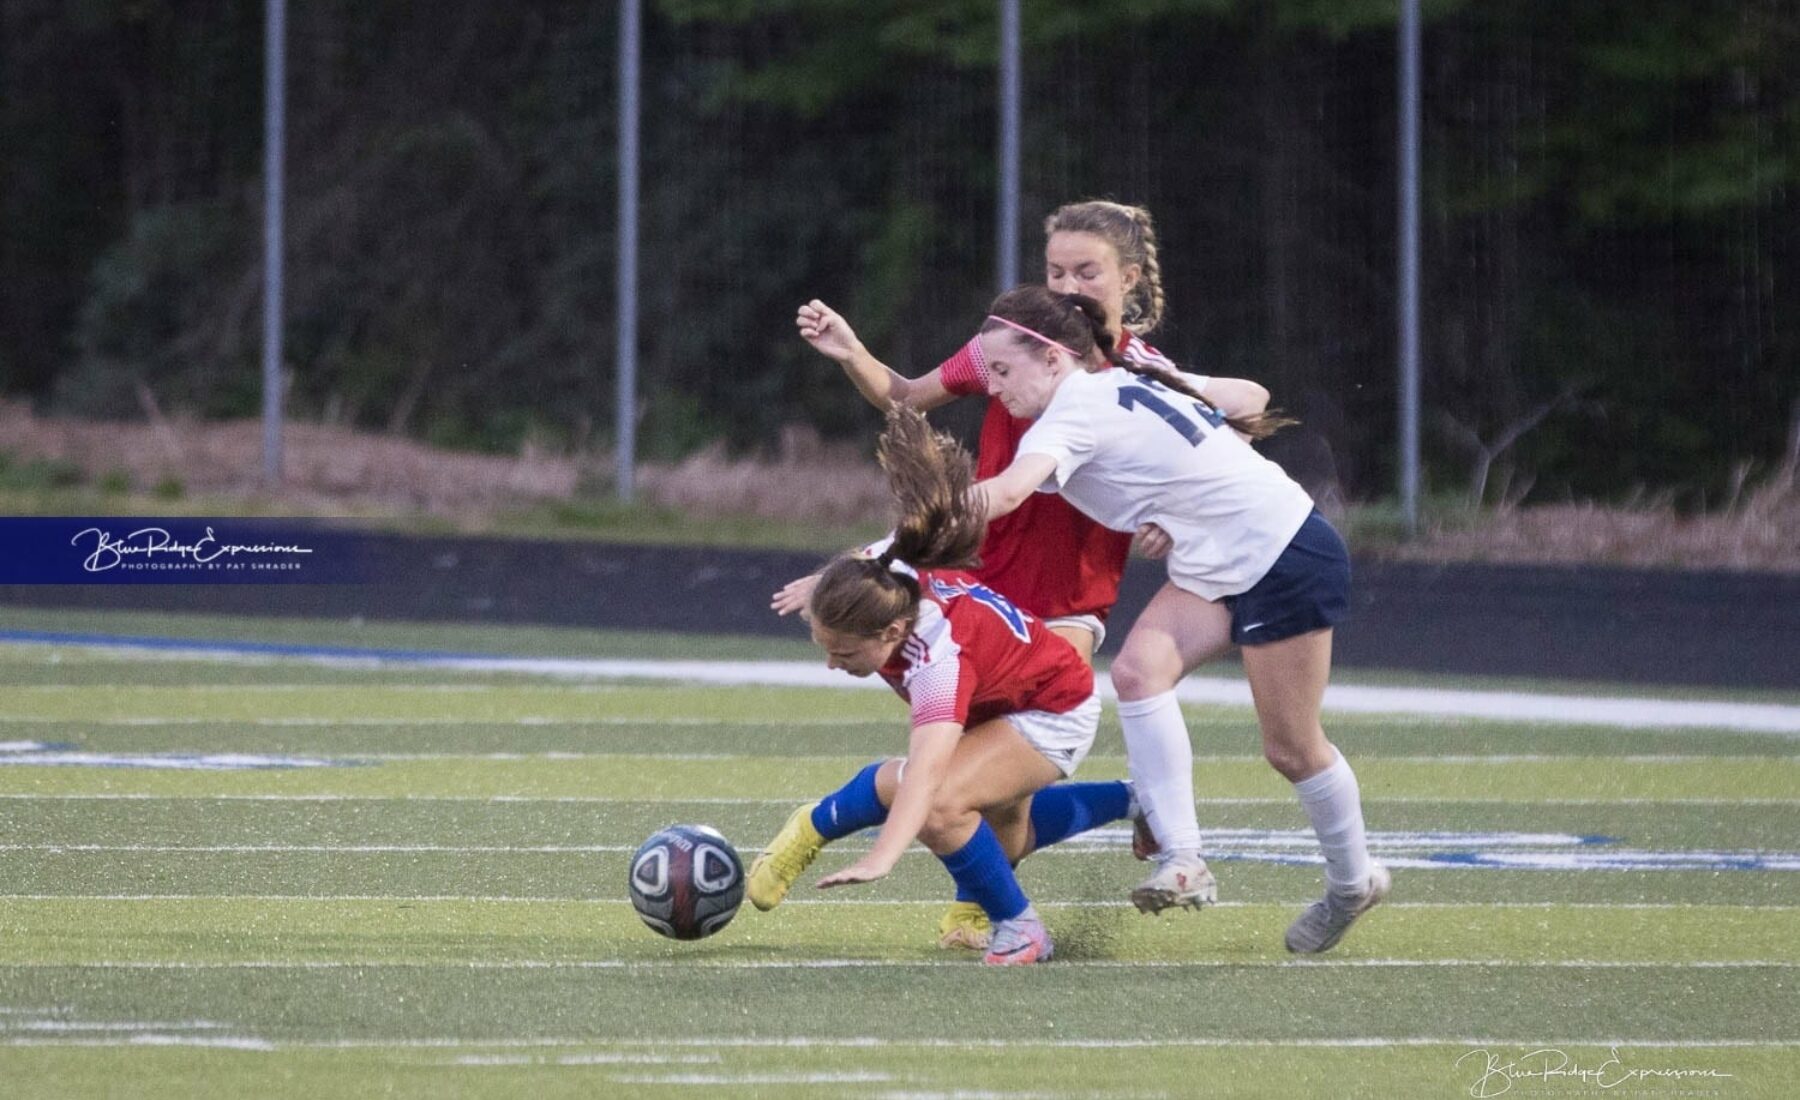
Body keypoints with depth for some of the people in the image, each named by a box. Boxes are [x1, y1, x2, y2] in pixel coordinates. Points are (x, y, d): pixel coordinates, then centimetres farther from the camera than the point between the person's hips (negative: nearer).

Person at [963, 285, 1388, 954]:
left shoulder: (1079, 410, -22)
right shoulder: (1130, 383, 6)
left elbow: (1005, 493, -39)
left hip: (1290, 561, -10)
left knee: (1290, 748, 2)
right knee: (1140, 670, -12)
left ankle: (1353, 880, 25)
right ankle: (1183, 860, -15)